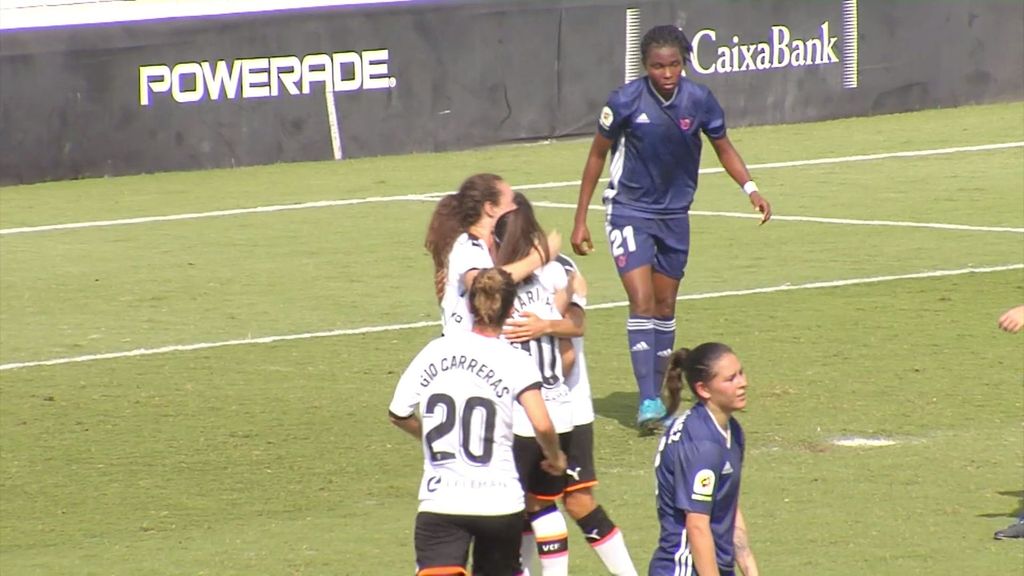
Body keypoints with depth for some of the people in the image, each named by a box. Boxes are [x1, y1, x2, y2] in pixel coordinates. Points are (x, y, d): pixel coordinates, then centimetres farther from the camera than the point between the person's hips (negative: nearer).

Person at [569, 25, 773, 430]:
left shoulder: (699, 100, -10)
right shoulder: (626, 101, -17)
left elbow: (723, 147, 6)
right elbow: (597, 155, -4)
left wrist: (749, 188, -12)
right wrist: (581, 220, -3)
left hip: (674, 214, 4)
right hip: (629, 211, -4)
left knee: (665, 306, 10)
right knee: (642, 302, -16)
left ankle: (656, 394, 22)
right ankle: (647, 402, -19)